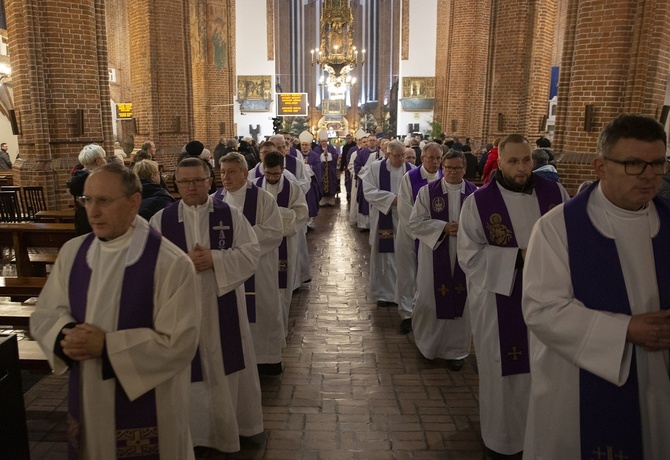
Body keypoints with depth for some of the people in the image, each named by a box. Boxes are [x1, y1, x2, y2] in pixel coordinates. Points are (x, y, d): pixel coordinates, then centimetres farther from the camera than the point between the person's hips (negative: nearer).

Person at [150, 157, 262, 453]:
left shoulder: (231, 215, -1)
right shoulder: (161, 219, 1)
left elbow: (251, 253, -7)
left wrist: (215, 258, -20)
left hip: (223, 307, 0)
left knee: (226, 365, 12)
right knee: (188, 368, 10)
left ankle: (230, 424, 34)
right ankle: (191, 428, 30)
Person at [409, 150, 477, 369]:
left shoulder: (475, 193, -1)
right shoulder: (428, 191, -3)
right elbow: (415, 222, -7)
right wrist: (444, 227, -17)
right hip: (435, 256, -1)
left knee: (460, 303, 9)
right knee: (431, 301, 10)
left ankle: (456, 350, 27)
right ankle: (427, 342, 35)